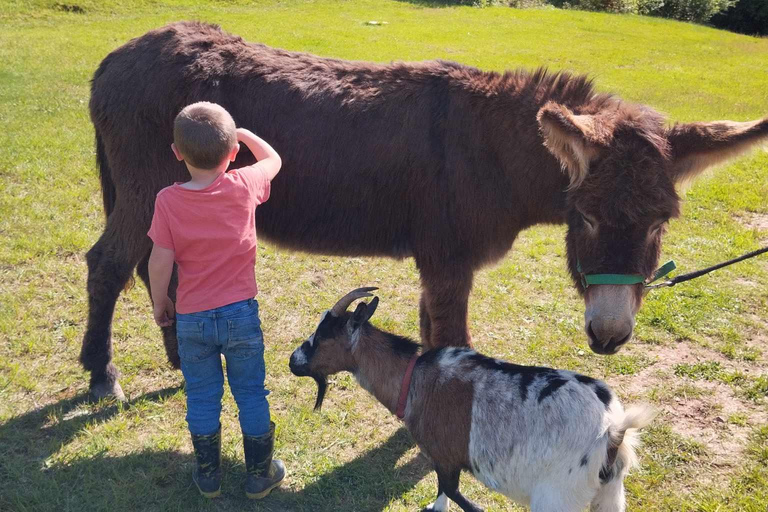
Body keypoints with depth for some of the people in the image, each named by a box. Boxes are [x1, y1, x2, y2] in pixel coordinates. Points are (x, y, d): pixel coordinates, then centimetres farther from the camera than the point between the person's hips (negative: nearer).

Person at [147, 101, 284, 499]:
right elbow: (273, 160, 9)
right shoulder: (244, 186, -11)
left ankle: (208, 474, 30)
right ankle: (259, 474, 26)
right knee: (251, 394, 14)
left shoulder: (168, 201, -13)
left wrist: (159, 302, 6)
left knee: (202, 396, 16)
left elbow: (160, 262, -10)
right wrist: (243, 133, 19)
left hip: (192, 318, 0)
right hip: (241, 314, 0)